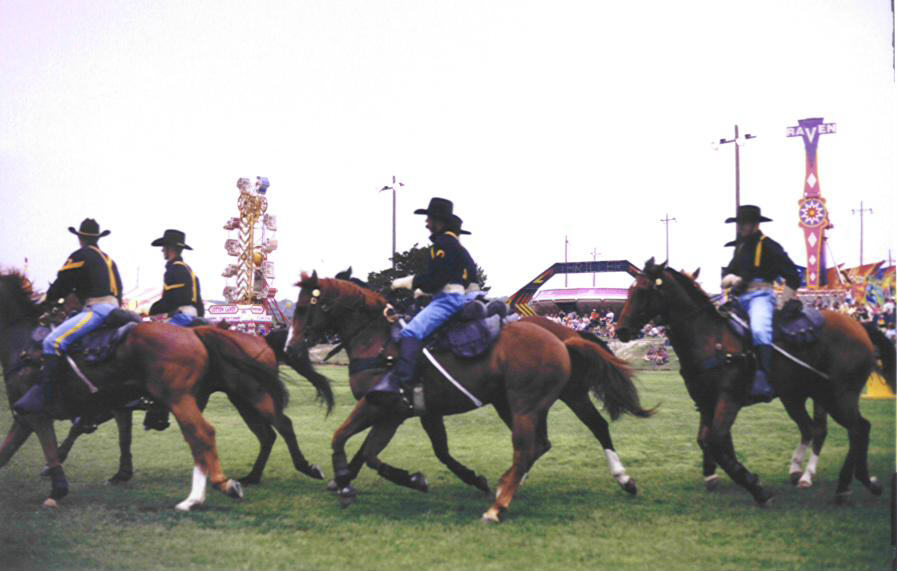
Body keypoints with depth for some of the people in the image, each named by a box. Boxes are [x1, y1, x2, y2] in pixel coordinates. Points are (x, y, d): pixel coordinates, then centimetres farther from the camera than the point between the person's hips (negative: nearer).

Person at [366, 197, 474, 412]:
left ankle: (401, 388, -49)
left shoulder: (444, 243, -9)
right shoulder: (455, 244, 24)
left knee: (410, 333, -31)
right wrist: (422, 289, 29)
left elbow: (434, 280, -17)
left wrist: (407, 282, -5)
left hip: (448, 299, -12)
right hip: (450, 298, 12)